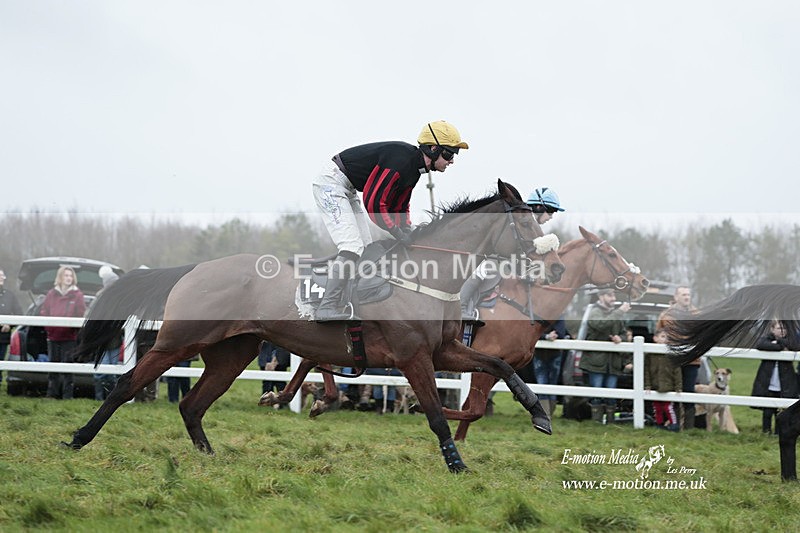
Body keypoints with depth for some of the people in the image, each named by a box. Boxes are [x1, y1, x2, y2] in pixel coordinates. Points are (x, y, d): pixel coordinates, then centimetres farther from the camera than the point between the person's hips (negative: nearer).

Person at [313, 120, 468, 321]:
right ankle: (328, 309, -22)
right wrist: (397, 232, -18)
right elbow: (373, 201, -26)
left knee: (366, 249, 9)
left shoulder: (414, 167, 7)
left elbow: (399, 206, 17)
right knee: (352, 248, -20)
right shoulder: (401, 160, -26)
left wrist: (407, 233, 4)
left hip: (347, 190, 11)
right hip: (331, 183, -11)